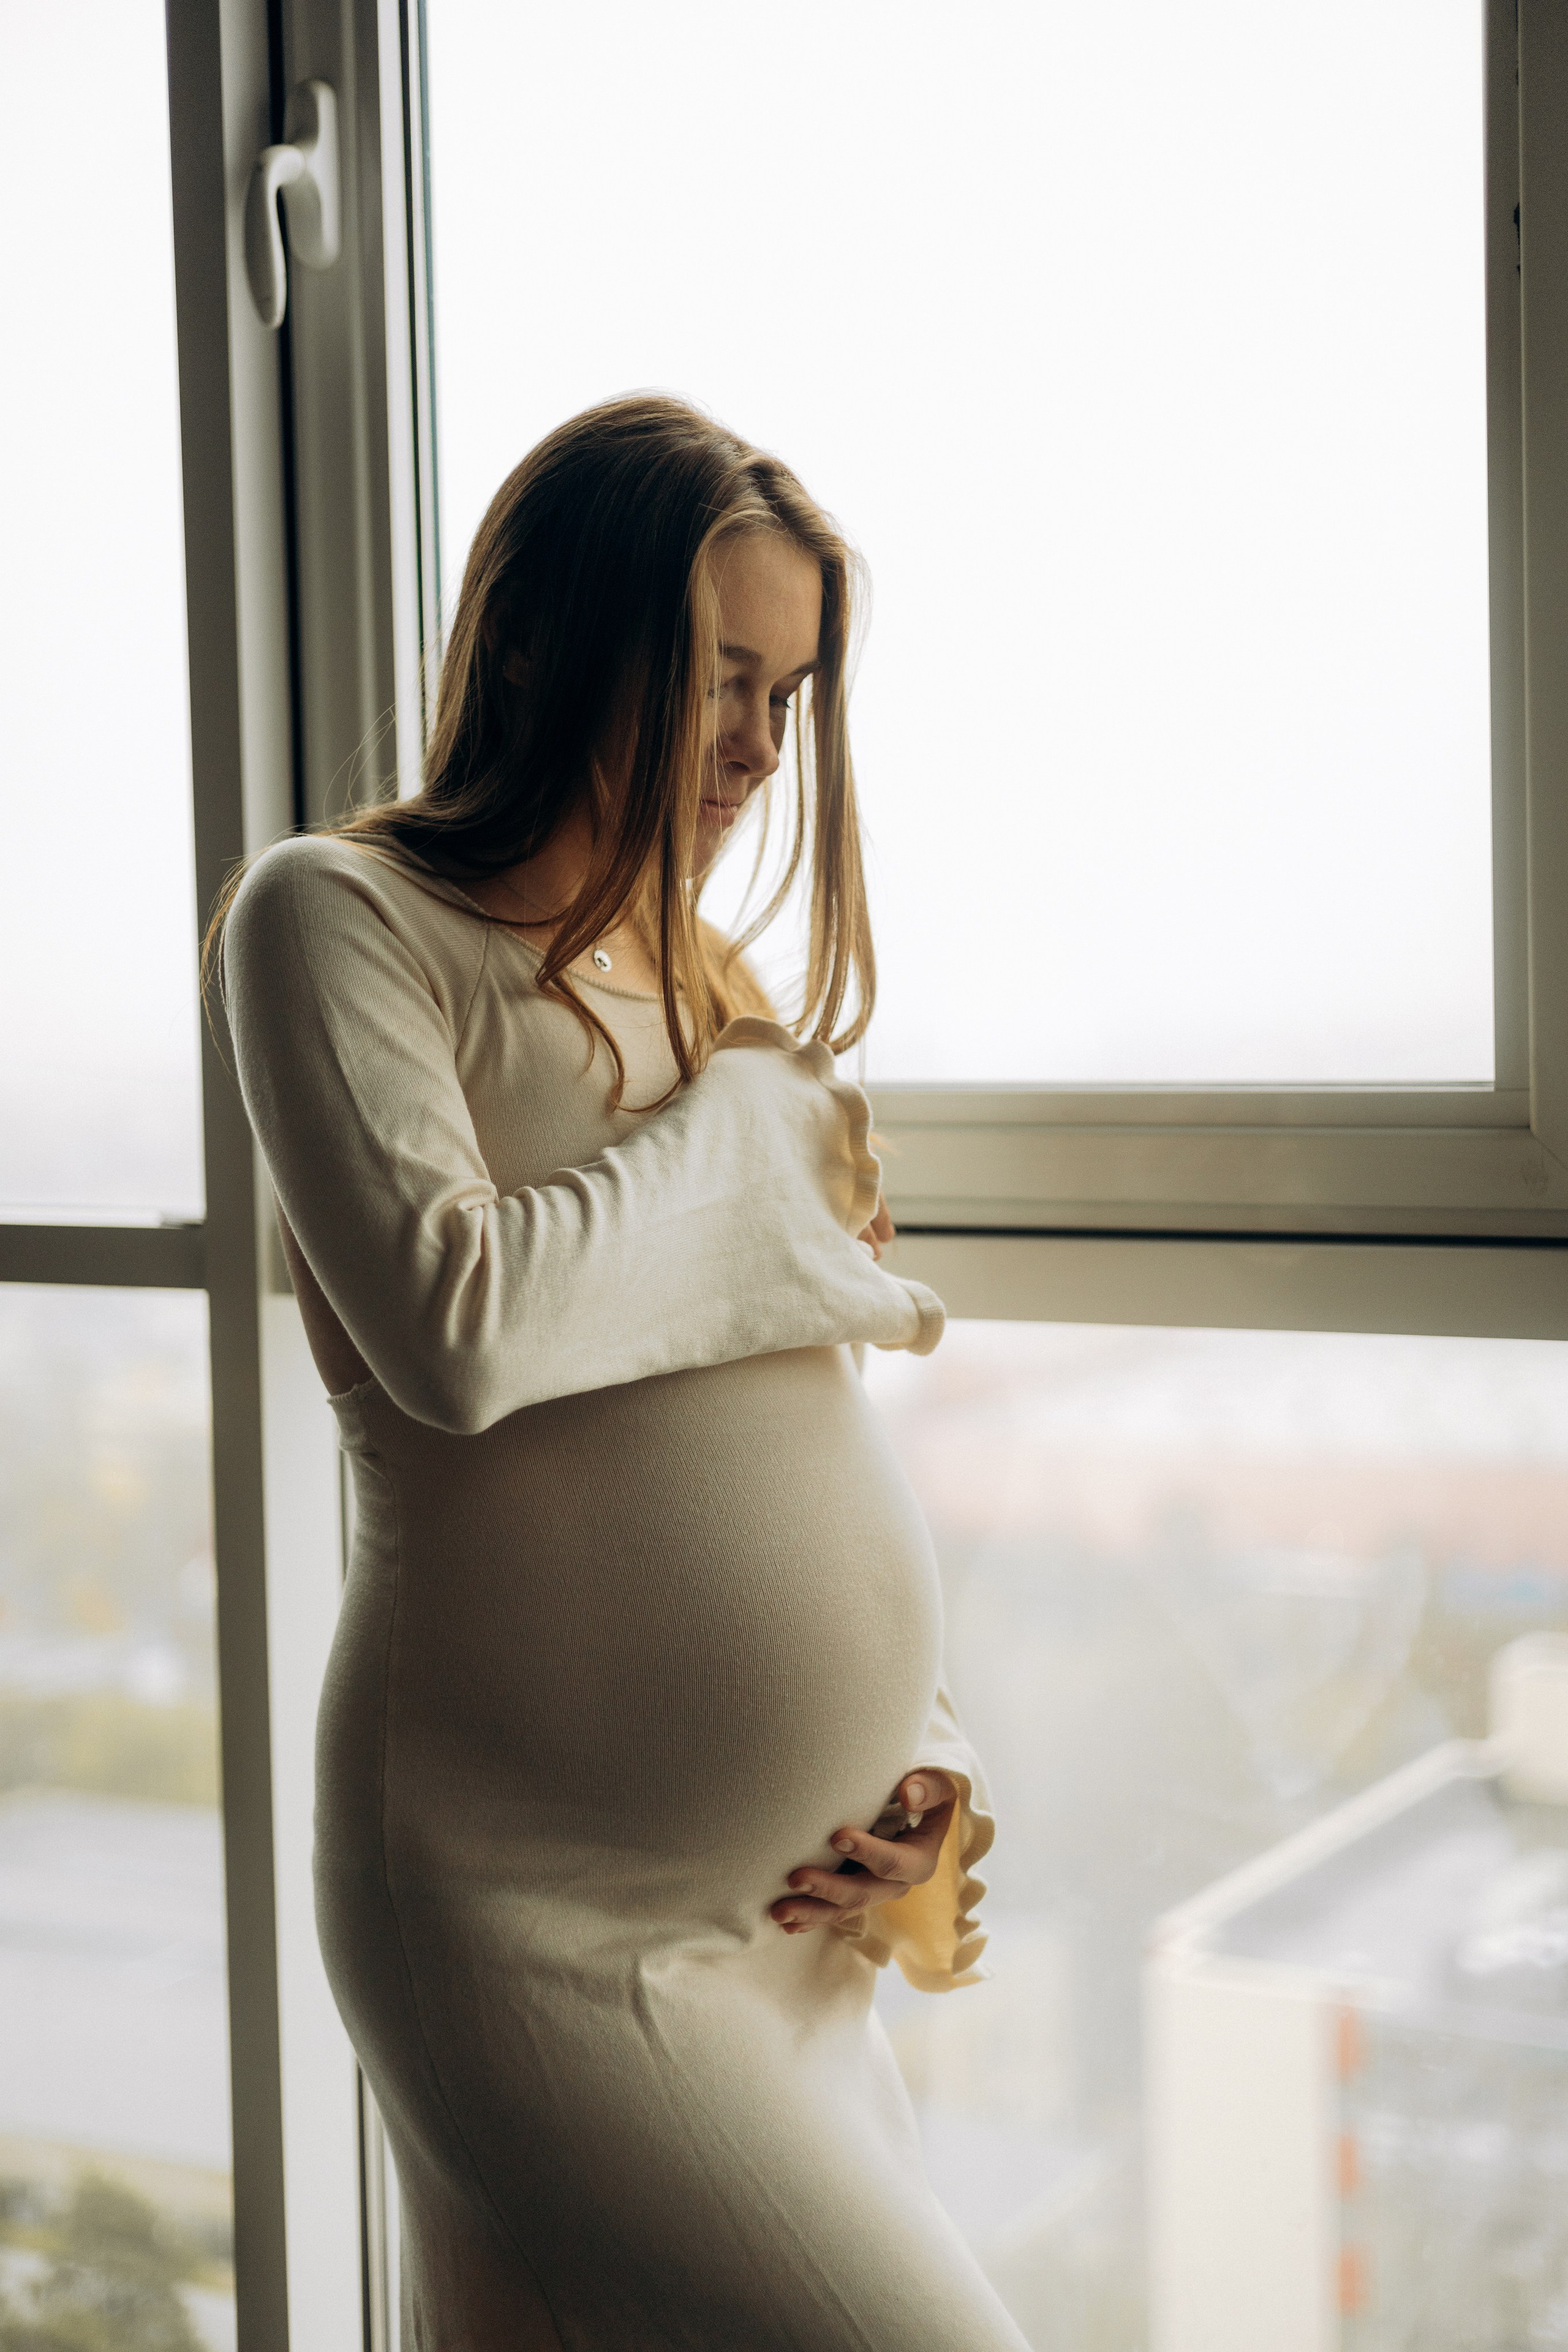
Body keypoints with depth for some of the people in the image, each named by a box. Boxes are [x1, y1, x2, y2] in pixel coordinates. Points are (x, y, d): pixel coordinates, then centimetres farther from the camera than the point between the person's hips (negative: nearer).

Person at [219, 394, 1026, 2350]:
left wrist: (919, 1749, 6)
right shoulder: (340, 919, -5)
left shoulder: (707, 986, 17)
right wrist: (747, 1128, -8)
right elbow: (458, 1326, -23)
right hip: (541, 1915, -7)